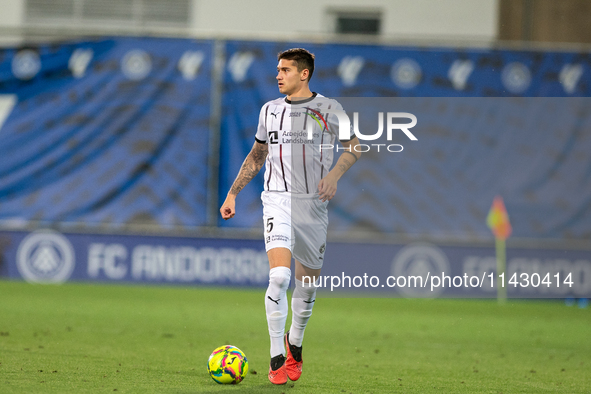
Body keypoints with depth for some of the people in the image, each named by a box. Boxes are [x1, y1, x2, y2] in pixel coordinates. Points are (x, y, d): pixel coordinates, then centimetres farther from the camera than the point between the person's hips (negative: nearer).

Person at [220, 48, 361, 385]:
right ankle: (277, 359, -14)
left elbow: (354, 147, 7)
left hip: (314, 204, 0)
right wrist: (233, 194, 16)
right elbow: (257, 156, 20)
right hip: (278, 200, 0)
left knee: (307, 282, 9)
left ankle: (294, 345, 34)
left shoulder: (328, 109, 1)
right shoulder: (270, 110, 9)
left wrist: (334, 174, -11)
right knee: (279, 276, -19)